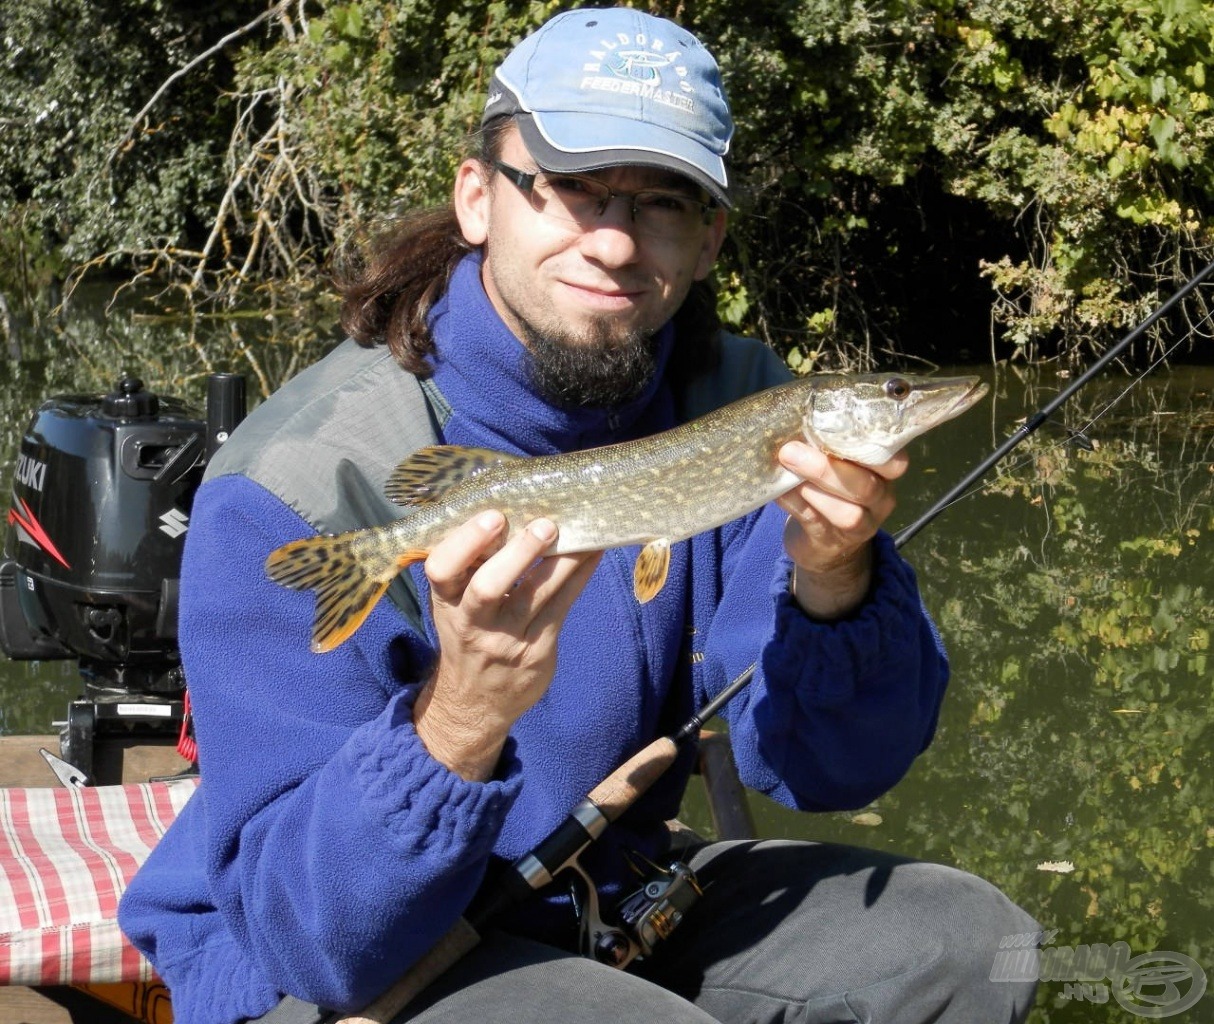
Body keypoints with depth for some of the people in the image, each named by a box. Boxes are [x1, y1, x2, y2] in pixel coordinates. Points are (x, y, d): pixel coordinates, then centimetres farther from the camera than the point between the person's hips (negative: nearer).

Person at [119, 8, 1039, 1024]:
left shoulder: (734, 406, -5)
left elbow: (830, 767, -8)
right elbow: (313, 933, -26)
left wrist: (831, 580, -29)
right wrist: (462, 715, -43)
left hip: (614, 903, 6)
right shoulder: (300, 484, -23)